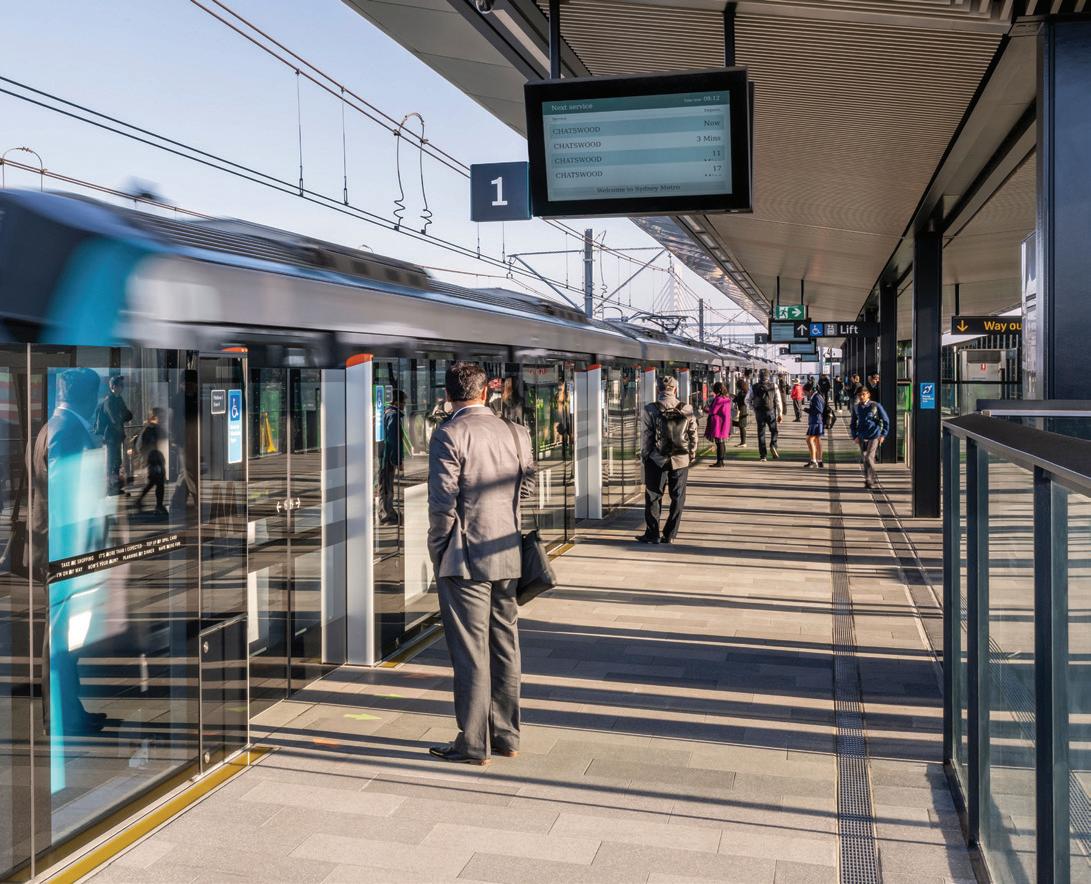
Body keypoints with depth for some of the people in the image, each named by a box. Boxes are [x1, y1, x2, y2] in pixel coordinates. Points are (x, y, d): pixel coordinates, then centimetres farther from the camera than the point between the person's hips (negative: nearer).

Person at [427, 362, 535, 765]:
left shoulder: (448, 435, -13)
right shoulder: (515, 432, 4)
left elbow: (442, 501, -17)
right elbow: (526, 486, 13)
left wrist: (437, 550, -4)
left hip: (464, 558, -6)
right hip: (507, 555, 6)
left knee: (470, 652, 1)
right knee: (505, 647, 14)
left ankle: (473, 743, 9)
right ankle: (506, 736, 24)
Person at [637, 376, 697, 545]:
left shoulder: (650, 410, -10)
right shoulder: (687, 409, -3)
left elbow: (646, 436, -7)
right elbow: (693, 435, 2)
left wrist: (645, 456, 5)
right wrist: (691, 455, 14)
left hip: (657, 460, -2)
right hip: (681, 460, 2)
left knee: (653, 497, 10)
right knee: (678, 498, 12)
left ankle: (652, 534, 12)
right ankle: (670, 535, 14)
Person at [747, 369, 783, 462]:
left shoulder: (754, 388, 2)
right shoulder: (773, 386, -1)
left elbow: (750, 401, 6)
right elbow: (778, 400, -3)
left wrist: (754, 410, 20)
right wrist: (780, 413, 2)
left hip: (759, 412, 1)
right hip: (771, 412, -1)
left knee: (761, 434, 5)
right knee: (773, 430, 14)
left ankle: (762, 455, 4)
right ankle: (773, 446, -13)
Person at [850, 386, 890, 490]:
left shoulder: (876, 406, -5)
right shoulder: (856, 407, 6)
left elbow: (886, 420, 1)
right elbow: (853, 423, 15)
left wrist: (883, 435, -5)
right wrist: (855, 436, 5)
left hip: (874, 436, -5)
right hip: (862, 437, 5)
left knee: (869, 458, -14)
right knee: (864, 459, 6)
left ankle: (869, 480, -6)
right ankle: (874, 478, 22)